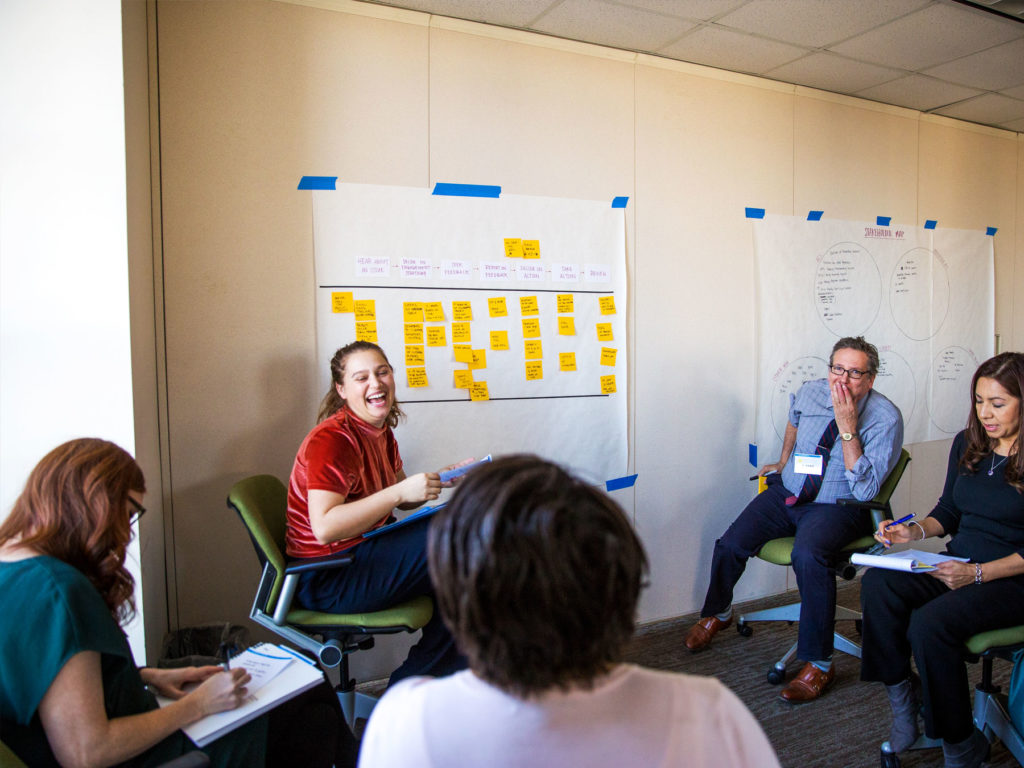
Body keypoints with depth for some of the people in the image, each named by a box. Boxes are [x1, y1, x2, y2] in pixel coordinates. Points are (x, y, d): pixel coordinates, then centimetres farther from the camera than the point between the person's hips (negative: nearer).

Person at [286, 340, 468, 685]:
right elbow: (325, 527, -28)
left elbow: (402, 499, 18)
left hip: (365, 548, 10)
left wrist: (445, 476, 1)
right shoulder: (331, 439, -19)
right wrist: (399, 492, -30)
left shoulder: (380, 431, 9)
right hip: (327, 579, -10)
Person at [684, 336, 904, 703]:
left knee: (809, 555, -36)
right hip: (786, 493, 5)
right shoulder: (810, 392, 0)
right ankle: (717, 614, 21)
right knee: (730, 545, -13)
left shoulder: (885, 418, -15)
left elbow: (864, 490, -23)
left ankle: (818, 664, -17)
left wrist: (847, 427, -27)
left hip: (837, 506, -5)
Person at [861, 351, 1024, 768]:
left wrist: (977, 574, -23)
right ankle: (903, 693, -7)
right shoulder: (967, 443, 8)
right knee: (877, 582, -22)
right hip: (958, 567, 6)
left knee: (929, 623, -30)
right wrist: (916, 530, -3)